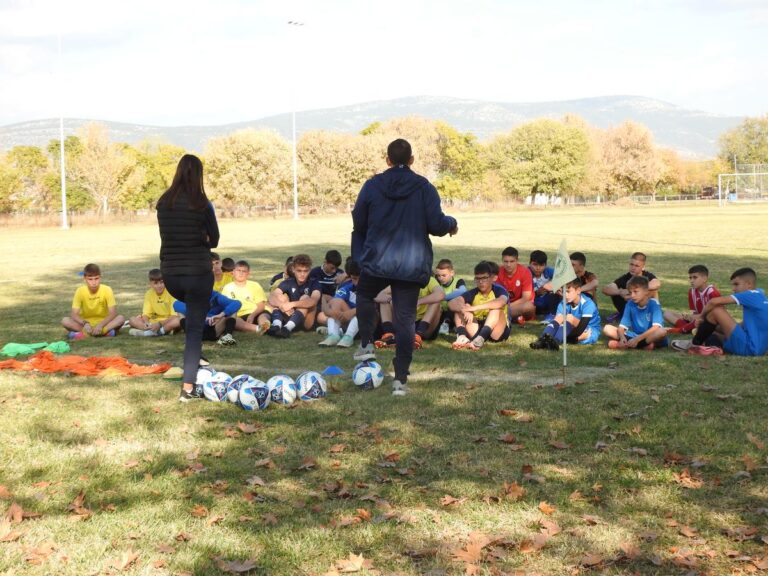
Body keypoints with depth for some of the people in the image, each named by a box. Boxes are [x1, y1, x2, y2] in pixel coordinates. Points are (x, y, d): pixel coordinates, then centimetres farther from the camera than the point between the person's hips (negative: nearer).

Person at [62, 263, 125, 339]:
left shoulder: (107, 290, -13)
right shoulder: (80, 291, -11)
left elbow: (113, 313, -18)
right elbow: (74, 314, -17)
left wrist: (101, 325, -34)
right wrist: (85, 324, -37)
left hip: (103, 322, -1)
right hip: (86, 323, 1)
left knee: (120, 318, -28)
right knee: (65, 320, -25)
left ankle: (84, 334, -32)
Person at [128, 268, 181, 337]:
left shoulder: (170, 293, -11)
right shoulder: (149, 294, 0)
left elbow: (174, 316, -16)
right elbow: (146, 314, -6)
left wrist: (159, 324, -27)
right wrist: (146, 323, -28)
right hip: (153, 322, 4)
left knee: (178, 320, -36)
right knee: (132, 320, -17)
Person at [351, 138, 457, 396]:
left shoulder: (372, 185, 0)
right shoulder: (425, 188, -3)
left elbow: (358, 224, 5)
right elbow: (437, 225, -8)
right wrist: (452, 224, 14)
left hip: (376, 261, 0)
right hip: (412, 265, 0)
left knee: (364, 295, 30)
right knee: (405, 319, 3)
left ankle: (366, 344, 15)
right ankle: (400, 379, 0)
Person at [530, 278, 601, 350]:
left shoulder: (587, 304, -20)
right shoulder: (564, 304, -3)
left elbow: (583, 326, -28)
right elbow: (557, 322, -13)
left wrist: (566, 338, -30)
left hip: (591, 333, -5)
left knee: (570, 317, -30)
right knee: (558, 319, -20)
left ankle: (555, 341, -52)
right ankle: (542, 340, -45)